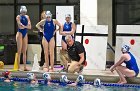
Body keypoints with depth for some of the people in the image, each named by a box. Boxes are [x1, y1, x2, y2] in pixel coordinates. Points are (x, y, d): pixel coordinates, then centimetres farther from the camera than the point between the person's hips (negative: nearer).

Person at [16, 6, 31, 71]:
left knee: (24, 51, 5)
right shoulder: (18, 17, -4)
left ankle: (25, 67, 6)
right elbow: (20, 26, -17)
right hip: (20, 33, -6)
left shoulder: (27, 17, 12)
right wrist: (26, 26, -10)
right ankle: (18, 67, -6)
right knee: (19, 51, -6)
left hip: (25, 34, 6)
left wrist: (23, 26, -11)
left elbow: (29, 27, 4)